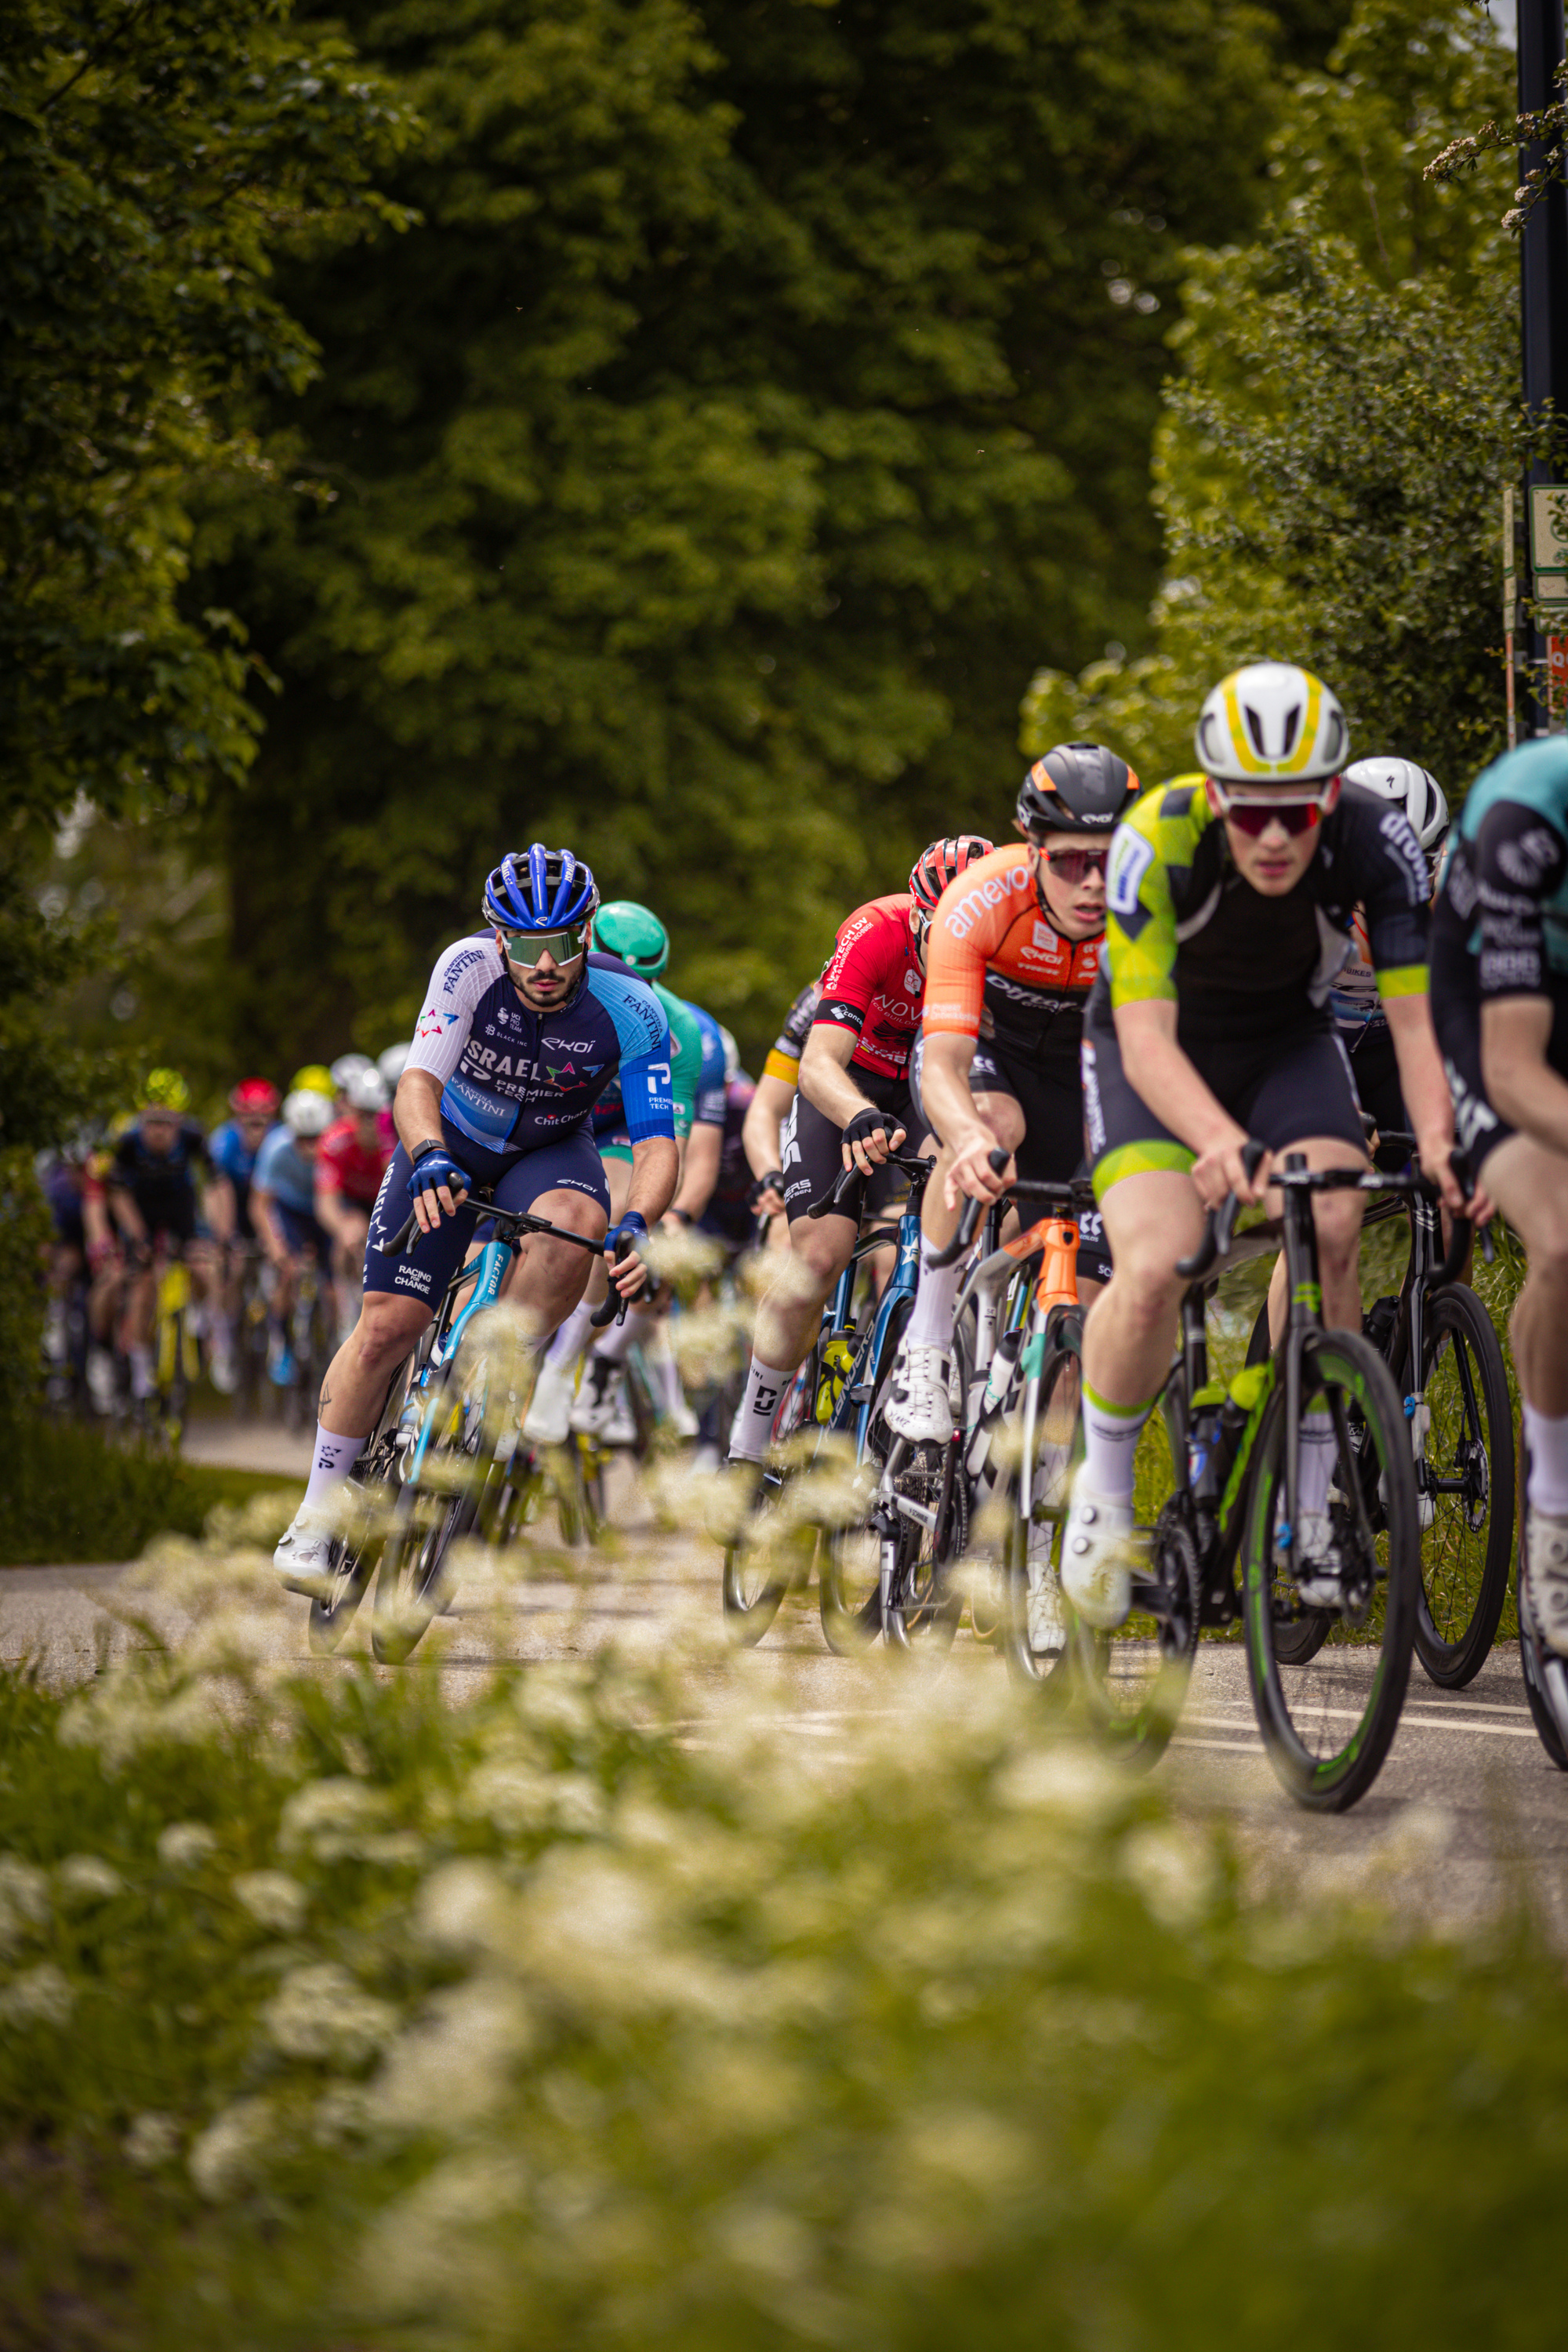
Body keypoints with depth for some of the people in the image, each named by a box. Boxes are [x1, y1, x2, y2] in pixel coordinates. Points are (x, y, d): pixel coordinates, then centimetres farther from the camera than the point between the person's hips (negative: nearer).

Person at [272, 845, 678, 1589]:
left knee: (575, 1225, -35)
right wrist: (429, 1160, -57)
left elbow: (656, 1144, -31)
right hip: (451, 1140, 0)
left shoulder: (630, 1010, -28)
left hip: (550, 1149, 0)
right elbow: (418, 1081, -36)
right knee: (388, 1324, -11)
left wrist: (635, 1225, -51)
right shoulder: (470, 967, -29)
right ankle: (317, 1515, 4)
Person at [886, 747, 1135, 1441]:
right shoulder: (981, 902, -35)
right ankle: (924, 1351, -27)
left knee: (1086, 1305, -8)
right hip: (982, 1046, -2)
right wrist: (970, 1138, -65)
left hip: (1079, 1066, 2)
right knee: (991, 1124, -39)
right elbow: (943, 1064, -43)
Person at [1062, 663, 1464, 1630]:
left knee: (1334, 1228, -26)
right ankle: (1104, 1492, 1)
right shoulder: (1158, 843, -33)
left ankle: (1311, 1499, -11)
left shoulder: (1377, 843, -27)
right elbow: (1147, 1038, -36)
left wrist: (1437, 1139, -46)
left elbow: (1415, 1014, -26)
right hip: (1158, 1048, -2)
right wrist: (1220, 1141, -55)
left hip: (1288, 1040, 2)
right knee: (1154, 1271, -25)